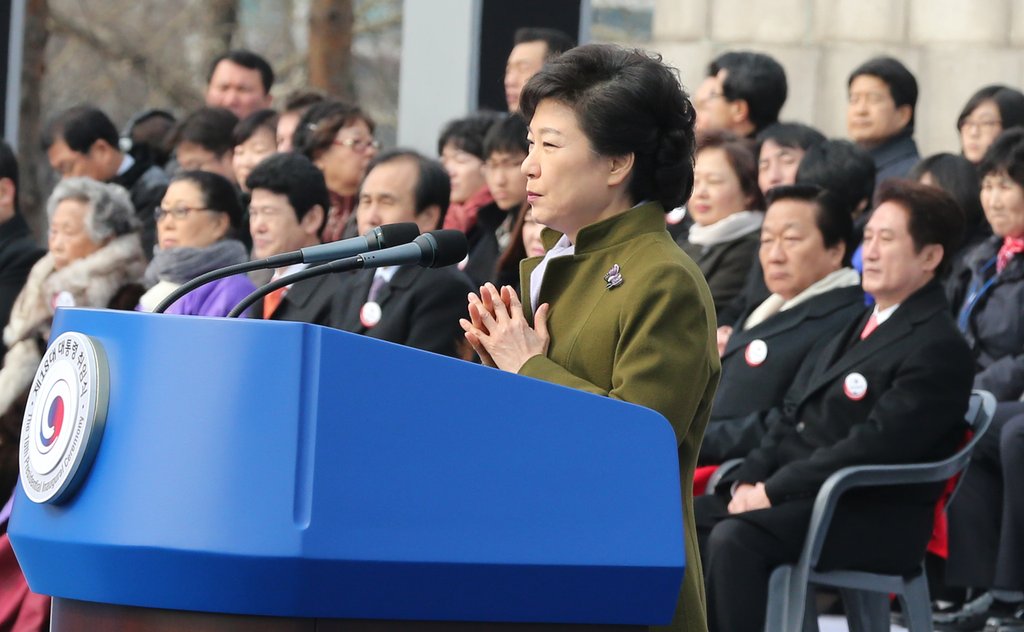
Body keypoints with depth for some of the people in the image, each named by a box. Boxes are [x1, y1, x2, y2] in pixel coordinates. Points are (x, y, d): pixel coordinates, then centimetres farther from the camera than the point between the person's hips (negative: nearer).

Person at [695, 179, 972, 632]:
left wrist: (774, 491, -19)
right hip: (795, 496, 9)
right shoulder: (858, 327, 21)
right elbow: (791, 415, 19)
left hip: (873, 518, -9)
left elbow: (873, 446, -19)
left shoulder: (938, 349, -9)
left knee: (735, 538, -31)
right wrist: (749, 480, 0)